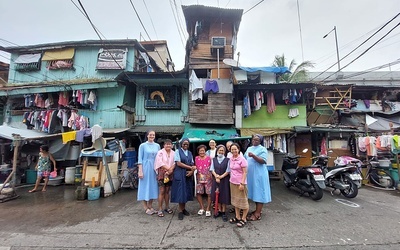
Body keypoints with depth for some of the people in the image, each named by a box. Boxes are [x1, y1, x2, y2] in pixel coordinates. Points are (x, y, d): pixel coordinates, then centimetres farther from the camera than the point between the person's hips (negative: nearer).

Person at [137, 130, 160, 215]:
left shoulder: (157, 145, 7)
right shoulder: (143, 145, -3)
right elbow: (140, 159, -5)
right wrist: (140, 171, -11)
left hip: (154, 168, 4)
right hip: (145, 168, -4)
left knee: (153, 186, 10)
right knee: (145, 186, 4)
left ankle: (150, 206, 24)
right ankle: (146, 208, 17)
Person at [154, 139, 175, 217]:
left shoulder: (173, 153, 8)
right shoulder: (160, 152, -4)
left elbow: (175, 162, 0)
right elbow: (160, 163, -13)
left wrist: (171, 169, -17)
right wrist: (168, 168, -16)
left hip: (170, 174, 4)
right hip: (162, 173, -4)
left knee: (167, 191, 13)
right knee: (161, 191, -4)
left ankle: (167, 207, 25)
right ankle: (160, 209, 5)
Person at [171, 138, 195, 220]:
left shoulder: (190, 153, 12)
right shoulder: (178, 152, -3)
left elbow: (192, 164, 9)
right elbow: (178, 163, -13)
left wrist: (192, 171, -13)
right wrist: (190, 167, -12)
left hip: (188, 175, 5)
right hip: (180, 175, -5)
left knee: (187, 192, 8)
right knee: (180, 192, -3)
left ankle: (184, 208, 22)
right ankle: (180, 211, 9)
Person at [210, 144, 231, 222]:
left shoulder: (227, 160, -7)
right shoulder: (214, 160, 4)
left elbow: (228, 171, -8)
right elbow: (212, 169, 2)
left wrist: (220, 177, -14)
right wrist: (216, 176, -13)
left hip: (224, 180, -3)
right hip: (215, 179, 3)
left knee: (224, 195, 4)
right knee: (217, 195, 11)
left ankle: (224, 212, 20)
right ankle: (219, 210, 28)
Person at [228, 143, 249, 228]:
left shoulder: (242, 159, -15)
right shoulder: (231, 159, 4)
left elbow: (245, 172, -15)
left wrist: (242, 183, -19)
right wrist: (231, 179, 9)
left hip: (240, 183, -7)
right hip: (232, 182, 7)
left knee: (243, 200, 7)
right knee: (235, 200, 17)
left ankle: (244, 219, 22)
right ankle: (237, 217, 31)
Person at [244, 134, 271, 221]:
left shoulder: (262, 149, -6)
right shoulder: (249, 148, 14)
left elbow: (263, 161, -17)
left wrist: (253, 156, -29)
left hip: (259, 174, -7)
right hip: (250, 174, 7)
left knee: (259, 192, -1)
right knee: (255, 192, 14)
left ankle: (258, 214, 5)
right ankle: (257, 210, 28)